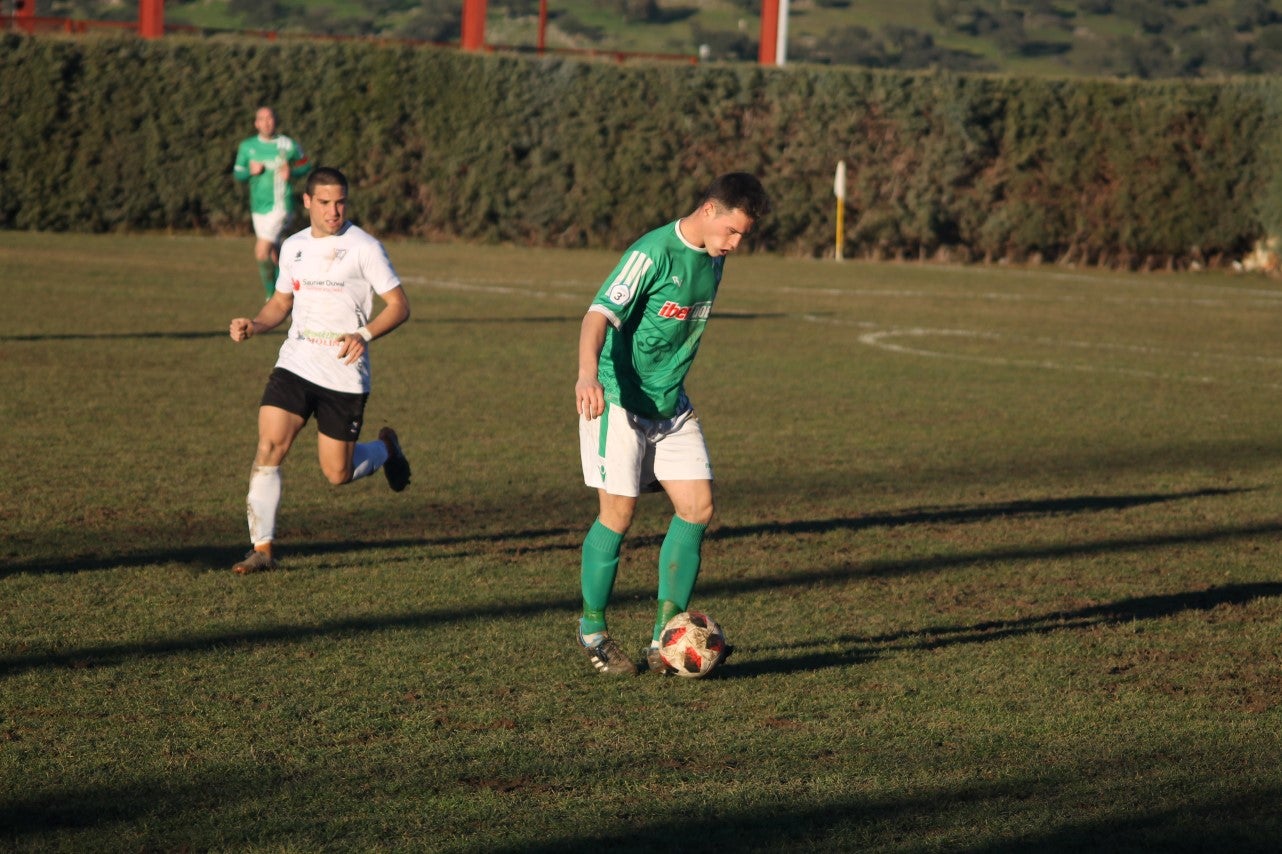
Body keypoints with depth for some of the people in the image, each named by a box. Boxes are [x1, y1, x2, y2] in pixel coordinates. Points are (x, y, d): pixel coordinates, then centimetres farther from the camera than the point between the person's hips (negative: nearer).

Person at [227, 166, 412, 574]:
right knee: (268, 449, -13)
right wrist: (254, 324, 0)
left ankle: (385, 449, 35)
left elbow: (399, 306, -7)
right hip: (295, 366, 4)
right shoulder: (293, 246, 8)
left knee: (337, 474, 3)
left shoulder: (365, 248, -7)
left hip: (345, 376, -4)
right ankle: (262, 548, -8)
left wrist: (364, 334, -24)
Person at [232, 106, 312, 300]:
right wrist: (251, 171, -10)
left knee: (261, 253, -17)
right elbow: (237, 173, 12)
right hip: (258, 208, 5)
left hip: (279, 206, -5)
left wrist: (292, 172, -12)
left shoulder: (288, 145, -4)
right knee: (275, 255, 15)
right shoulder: (247, 147, 5)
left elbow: (306, 165, 9)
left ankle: (272, 295, -4)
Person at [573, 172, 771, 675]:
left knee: (697, 509, -2)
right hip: (619, 400, -8)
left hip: (671, 405, 8)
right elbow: (600, 314, -30)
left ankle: (664, 639, 4)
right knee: (618, 515, -6)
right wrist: (588, 374, -47)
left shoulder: (714, 260, 6)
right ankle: (593, 631, 13)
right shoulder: (654, 253, -19)